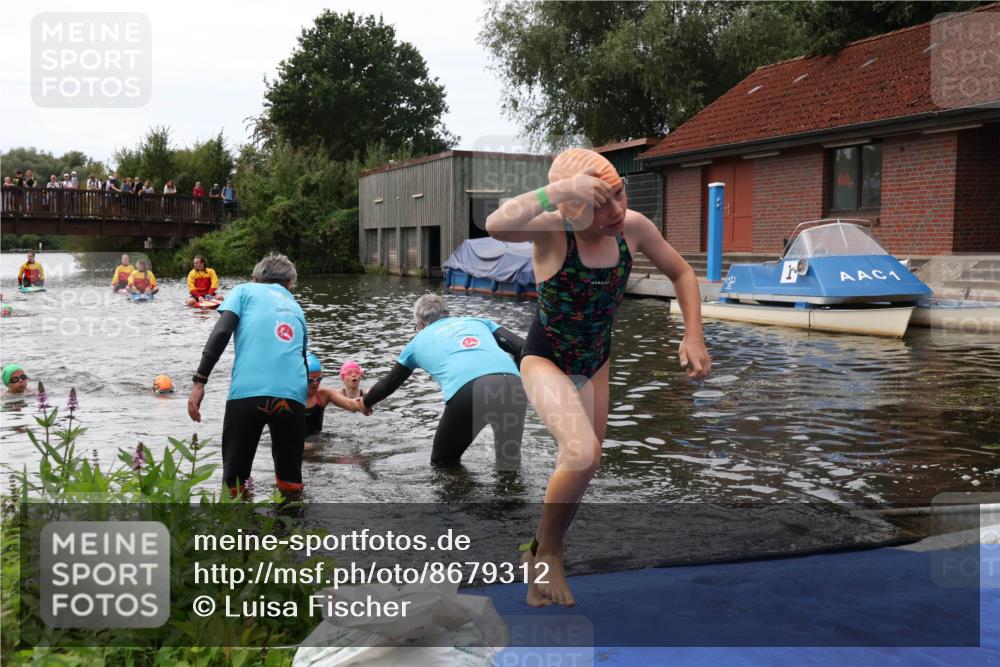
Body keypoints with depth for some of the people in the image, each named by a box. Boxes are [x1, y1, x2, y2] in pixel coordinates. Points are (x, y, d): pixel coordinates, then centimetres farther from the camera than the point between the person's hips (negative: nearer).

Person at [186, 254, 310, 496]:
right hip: (292, 395, 3)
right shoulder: (296, 308, 30)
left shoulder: (245, 290, 19)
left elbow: (221, 332, 1)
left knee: (234, 481, 7)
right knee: (290, 483, 14)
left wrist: (199, 381, -2)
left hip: (248, 391, -3)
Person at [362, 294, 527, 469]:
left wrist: (365, 403, 65)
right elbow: (521, 348, 21)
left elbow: (388, 383, 46)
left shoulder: (418, 340, 32)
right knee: (510, 463, 18)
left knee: (442, 463, 18)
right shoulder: (477, 321, 34)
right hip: (513, 384, 2)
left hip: (467, 392, -2)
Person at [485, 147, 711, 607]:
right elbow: (496, 226, -53)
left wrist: (693, 337, -12)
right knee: (583, 454, -29)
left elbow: (682, 274, -1)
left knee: (582, 468, 19)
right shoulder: (554, 229, -30)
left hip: (595, 363, 6)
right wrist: (560, 188, -57)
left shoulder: (634, 227, -18)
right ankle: (546, 550, -1)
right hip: (546, 360, -6)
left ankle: (541, 556, 45)